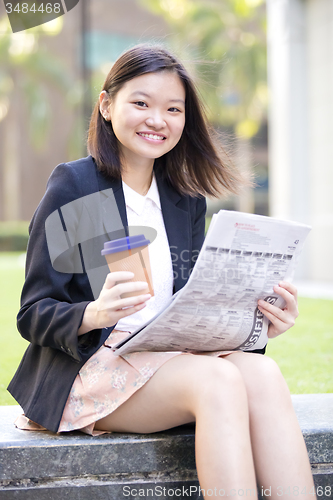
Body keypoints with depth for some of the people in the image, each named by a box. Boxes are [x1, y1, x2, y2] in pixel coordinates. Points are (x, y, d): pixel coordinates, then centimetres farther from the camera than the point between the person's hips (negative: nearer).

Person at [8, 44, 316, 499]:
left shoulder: (186, 201, 16)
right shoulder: (74, 186, -1)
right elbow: (33, 315, -4)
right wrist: (95, 314, -26)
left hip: (173, 360, 5)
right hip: (88, 368, -5)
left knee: (262, 372, -27)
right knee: (220, 380, -32)